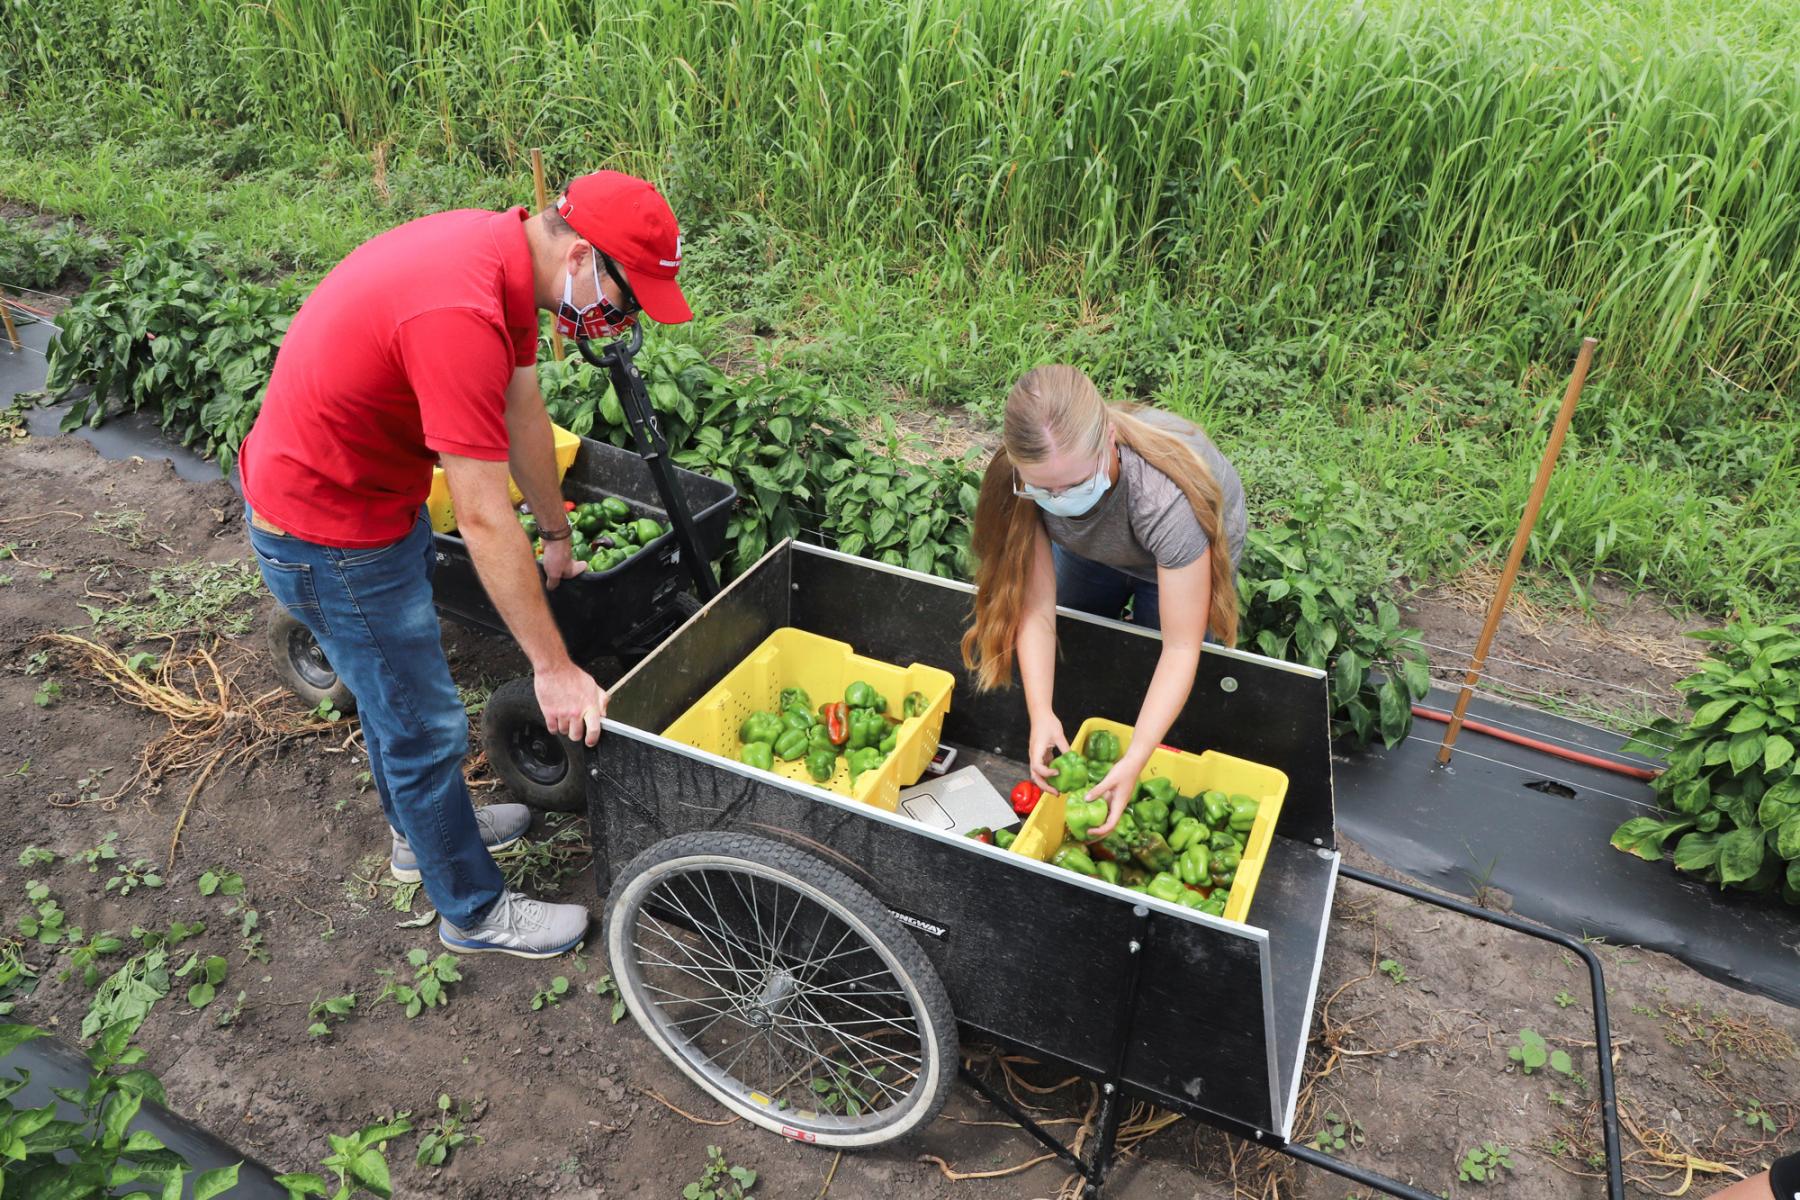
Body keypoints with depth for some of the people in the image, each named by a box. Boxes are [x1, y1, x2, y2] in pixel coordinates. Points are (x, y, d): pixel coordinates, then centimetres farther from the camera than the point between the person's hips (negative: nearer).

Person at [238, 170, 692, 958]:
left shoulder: (507, 249, -6)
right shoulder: (462, 314, -35)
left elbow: (524, 413, 7)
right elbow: (484, 523, -31)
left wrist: (557, 537, 17)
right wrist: (554, 668, -23)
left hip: (372, 487, 10)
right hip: (329, 536, -10)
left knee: (394, 681, 27)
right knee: (425, 726, 5)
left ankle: (422, 828, 51)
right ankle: (473, 912, 26)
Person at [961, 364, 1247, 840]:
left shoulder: (1166, 498, -47)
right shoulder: (1022, 478, -37)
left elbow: (1181, 648, -40)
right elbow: (1036, 605, -29)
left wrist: (1133, 763, -45)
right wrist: (1040, 712, -40)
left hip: (1189, 554, -3)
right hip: (1093, 548, 3)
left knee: (1151, 686, 1)